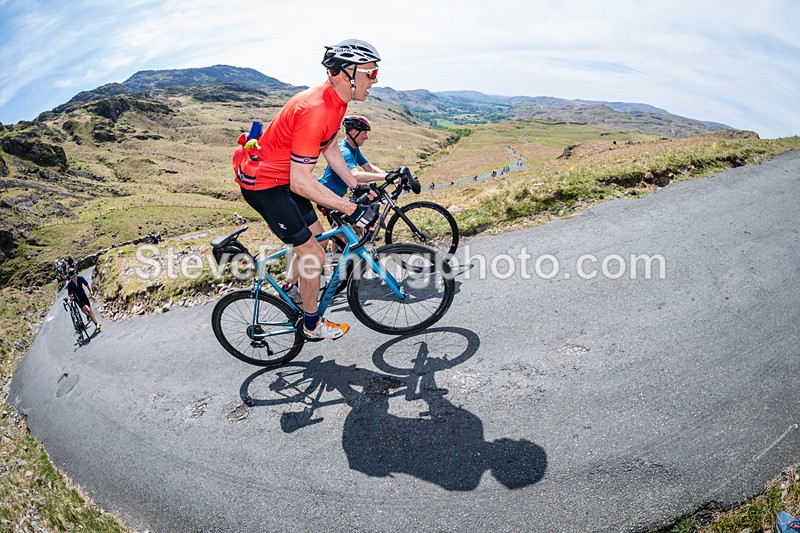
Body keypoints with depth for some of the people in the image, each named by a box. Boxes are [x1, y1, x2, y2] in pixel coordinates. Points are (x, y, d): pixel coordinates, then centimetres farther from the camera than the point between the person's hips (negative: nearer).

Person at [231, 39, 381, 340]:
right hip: (262, 183, -9)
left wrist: (357, 187, 10)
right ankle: (312, 326, 16)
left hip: (282, 176, 9)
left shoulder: (336, 101, -2)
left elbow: (330, 149, 13)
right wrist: (352, 210, -32)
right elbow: (301, 183, -34)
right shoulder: (315, 110, -32)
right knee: (313, 254, -4)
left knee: (315, 237, 17)